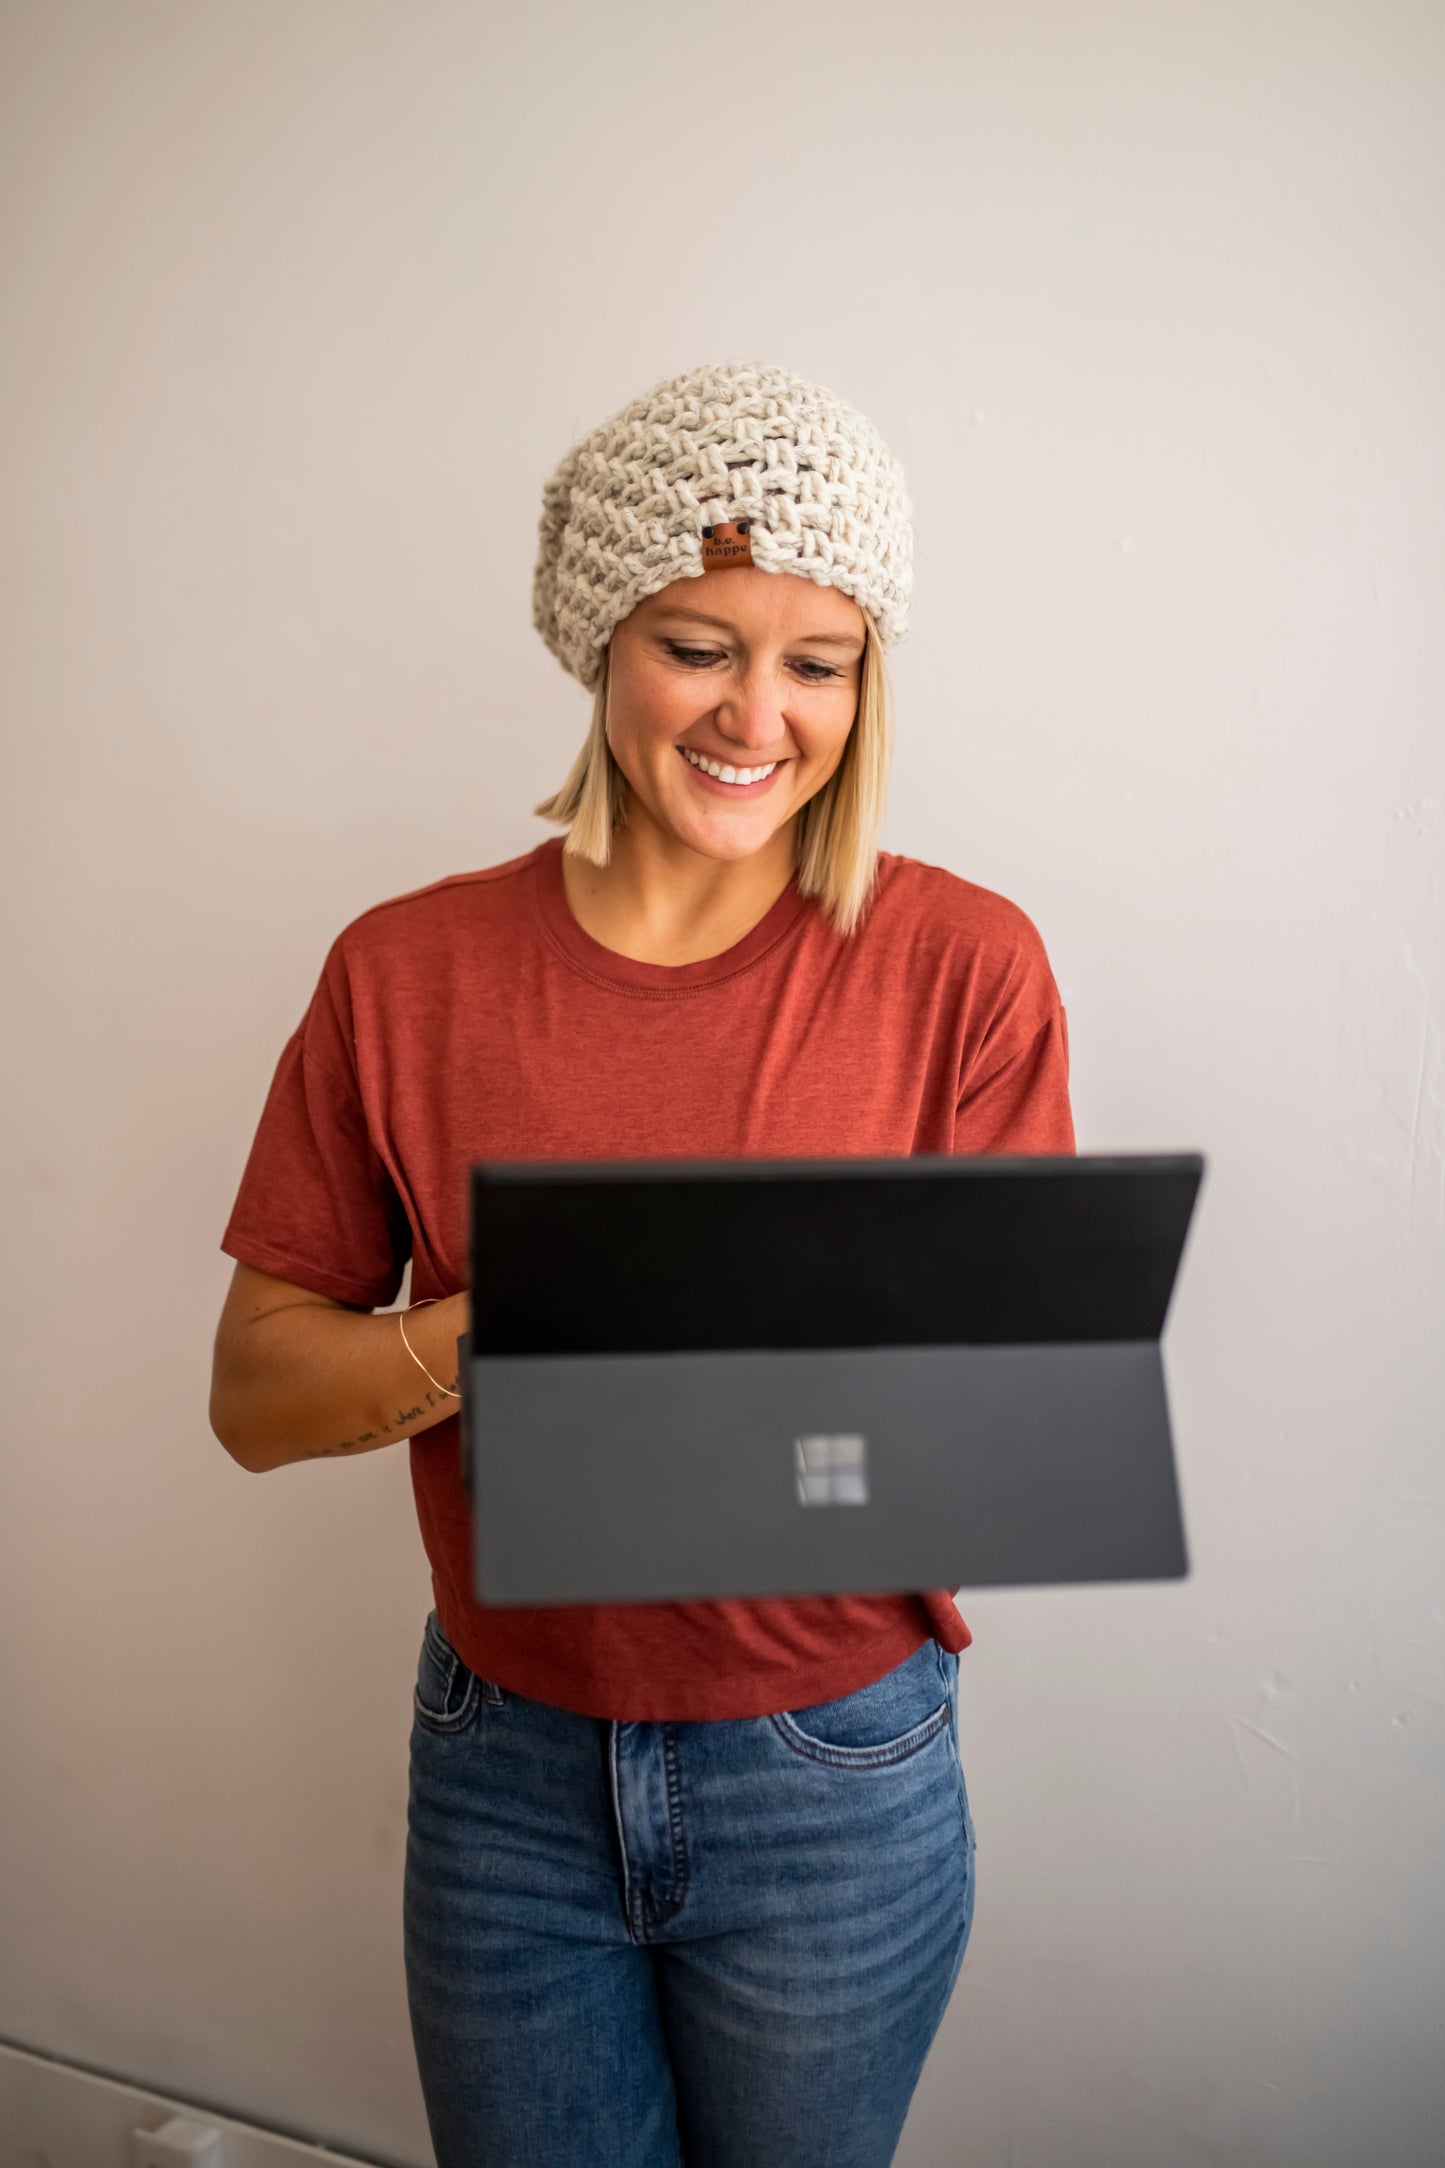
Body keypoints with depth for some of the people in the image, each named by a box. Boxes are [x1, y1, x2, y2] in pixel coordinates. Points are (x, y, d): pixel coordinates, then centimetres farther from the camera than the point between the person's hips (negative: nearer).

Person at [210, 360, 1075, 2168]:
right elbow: (255, 1394, -6)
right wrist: (509, 1325, -24)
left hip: (836, 1775, 0)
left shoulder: (965, 968, -11)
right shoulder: (406, 972, -7)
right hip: (506, 1768, 1)